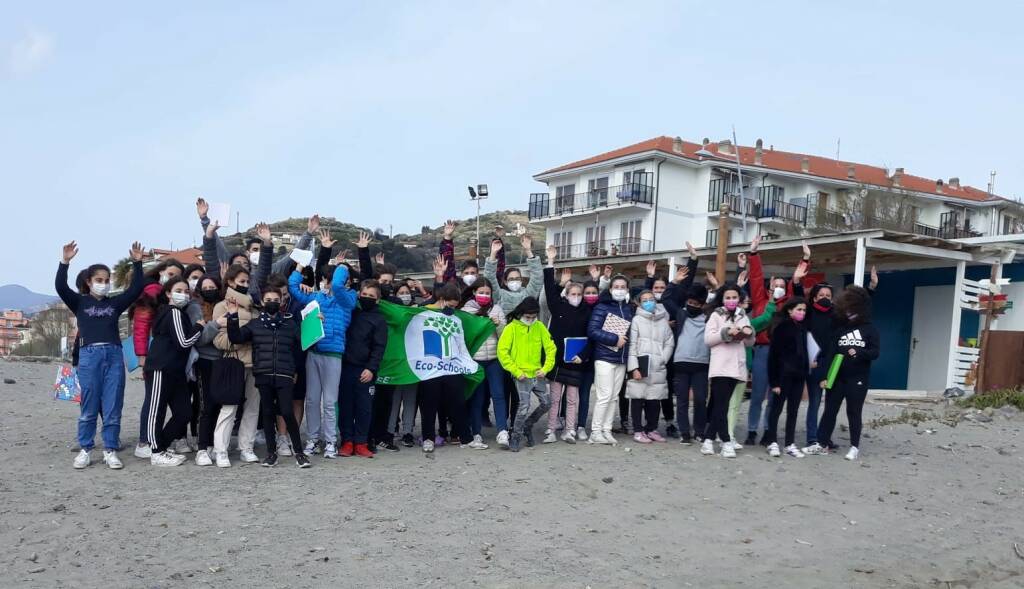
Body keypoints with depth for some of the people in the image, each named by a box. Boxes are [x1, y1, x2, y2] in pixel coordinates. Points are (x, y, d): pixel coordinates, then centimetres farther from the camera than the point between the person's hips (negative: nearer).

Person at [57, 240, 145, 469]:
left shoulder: (115, 303, 13)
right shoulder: (80, 302, 8)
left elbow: (136, 289, 6)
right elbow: (60, 287, -6)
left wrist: (137, 263, -3)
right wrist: (65, 262, -18)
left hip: (114, 355, 2)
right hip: (89, 356, -2)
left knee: (113, 407, 1)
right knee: (89, 407, 1)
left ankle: (110, 450, 8)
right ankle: (85, 450, 11)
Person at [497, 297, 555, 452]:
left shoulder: (540, 327, 4)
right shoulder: (511, 328, -7)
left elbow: (550, 348, 8)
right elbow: (502, 351, -11)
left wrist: (546, 368, -4)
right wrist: (516, 372, -13)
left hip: (537, 374, 5)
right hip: (522, 376, -5)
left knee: (546, 403, 8)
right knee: (524, 406, -13)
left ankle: (527, 425, 30)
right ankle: (515, 437, 2)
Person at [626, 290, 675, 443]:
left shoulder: (663, 320, 14)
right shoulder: (636, 320, 4)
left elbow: (669, 343, 12)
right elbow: (632, 345, -3)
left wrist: (662, 359, -3)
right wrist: (634, 367, -12)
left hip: (658, 369, 3)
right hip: (639, 366, -3)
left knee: (655, 399, 5)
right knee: (638, 398, -2)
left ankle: (652, 429, 19)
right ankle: (638, 431, 6)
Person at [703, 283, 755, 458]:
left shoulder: (743, 316, 15)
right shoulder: (716, 315, 3)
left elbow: (749, 343, 16)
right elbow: (707, 339, -5)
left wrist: (749, 334, -5)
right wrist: (726, 332, -15)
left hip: (736, 366, 4)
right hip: (720, 366, -4)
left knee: (718, 404, 7)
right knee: (721, 405, -8)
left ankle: (709, 439, 12)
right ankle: (726, 442, -5)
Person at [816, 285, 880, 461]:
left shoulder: (870, 329, 2)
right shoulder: (839, 329, 6)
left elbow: (875, 352, -4)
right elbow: (829, 353, 0)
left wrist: (858, 353, -23)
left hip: (858, 379, -2)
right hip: (837, 377, 2)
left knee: (854, 412, 2)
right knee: (830, 410, 4)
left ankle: (855, 447, 10)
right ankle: (823, 442, 10)